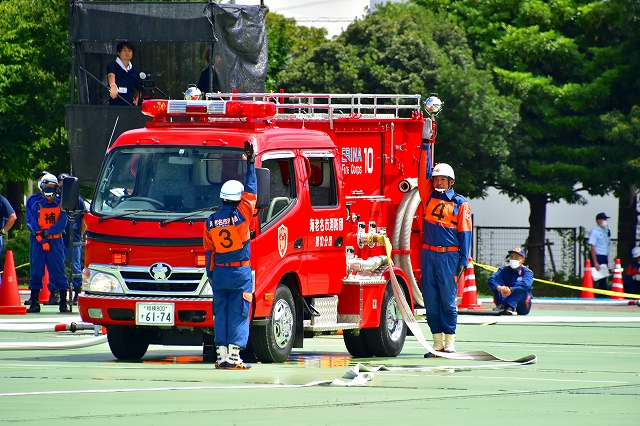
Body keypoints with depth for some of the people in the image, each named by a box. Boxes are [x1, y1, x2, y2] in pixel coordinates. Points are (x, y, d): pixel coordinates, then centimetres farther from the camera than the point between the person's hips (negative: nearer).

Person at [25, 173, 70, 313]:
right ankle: (34, 303, 7)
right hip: (37, 242, 0)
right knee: (36, 271, 2)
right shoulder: (34, 202, 2)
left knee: (59, 272, -1)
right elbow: (31, 223, -3)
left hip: (56, 240, 0)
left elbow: (62, 224, -5)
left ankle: (63, 303, 2)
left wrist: (46, 233, -16)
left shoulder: (61, 203, 3)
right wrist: (41, 238, -15)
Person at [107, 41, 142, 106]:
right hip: (115, 105, -5)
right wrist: (113, 86, -48)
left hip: (130, 105, 5)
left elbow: (138, 89, 26)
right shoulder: (113, 66, -3)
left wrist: (136, 99, 6)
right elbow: (111, 75, -26)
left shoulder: (135, 72, 13)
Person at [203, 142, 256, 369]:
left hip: (219, 273, 3)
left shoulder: (211, 221, 3)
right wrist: (250, 164, 10)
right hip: (240, 272, -3)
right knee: (238, 315, -2)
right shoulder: (241, 214, -9)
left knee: (221, 315, 7)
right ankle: (234, 356, -7)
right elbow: (251, 190, 2)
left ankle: (222, 356, 4)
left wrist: (211, 276, 17)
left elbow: (209, 253, 9)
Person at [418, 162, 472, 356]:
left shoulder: (460, 203, 2)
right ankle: (437, 342, 7)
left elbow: (465, 232, 0)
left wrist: (464, 260, -6)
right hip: (428, 254, 4)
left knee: (448, 300, -3)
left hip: (449, 256, -4)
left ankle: (450, 342, 2)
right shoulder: (429, 197, 12)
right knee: (431, 300, 3)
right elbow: (422, 176, 8)